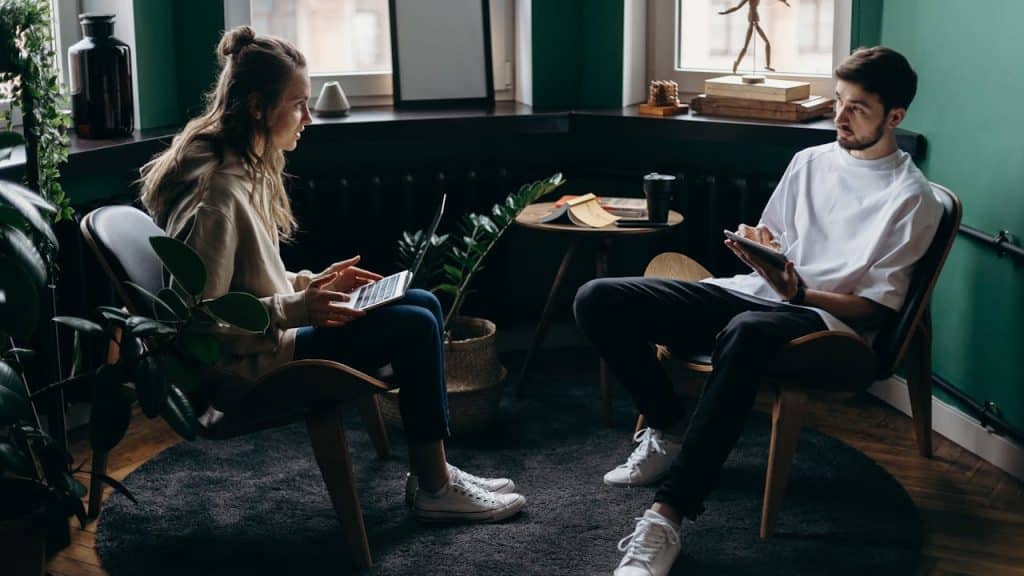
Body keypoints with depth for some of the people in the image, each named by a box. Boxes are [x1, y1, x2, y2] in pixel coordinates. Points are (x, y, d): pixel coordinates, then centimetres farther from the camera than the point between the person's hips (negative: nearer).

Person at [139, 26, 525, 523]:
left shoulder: (246, 169, 7)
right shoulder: (218, 191, -24)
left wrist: (313, 283, 6)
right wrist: (299, 308, -27)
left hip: (266, 332, 10)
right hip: (246, 362, -10)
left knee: (425, 305, 7)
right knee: (414, 329, -14)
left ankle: (432, 472, 11)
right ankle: (433, 490, 0)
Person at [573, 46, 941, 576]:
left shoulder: (911, 198, -1)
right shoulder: (810, 161, 18)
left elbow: (876, 305, -5)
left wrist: (800, 294, -22)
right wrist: (755, 244, 0)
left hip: (828, 317, -6)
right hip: (752, 291, 7)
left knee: (746, 333, -46)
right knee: (597, 300, -12)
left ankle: (666, 517, -46)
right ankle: (668, 430, 7)